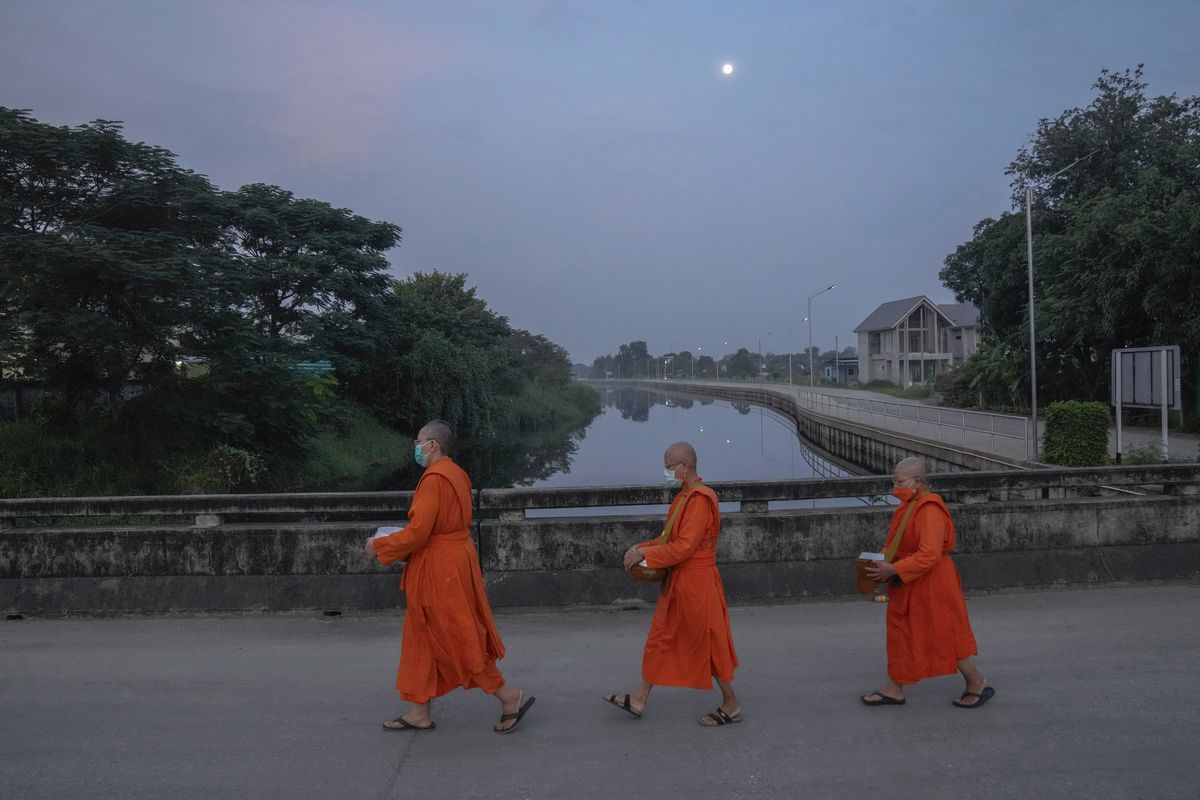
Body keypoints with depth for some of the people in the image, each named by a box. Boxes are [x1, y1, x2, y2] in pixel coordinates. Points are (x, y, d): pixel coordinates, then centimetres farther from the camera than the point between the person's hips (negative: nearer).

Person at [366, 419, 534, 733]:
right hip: (454, 561, 10)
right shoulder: (456, 474, 10)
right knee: (421, 638, 16)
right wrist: (395, 540, 17)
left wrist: (378, 546, -7)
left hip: (440, 571, -10)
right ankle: (419, 713, 25)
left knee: (459, 640, 0)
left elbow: (417, 533, -22)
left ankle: (510, 697, 9)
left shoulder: (434, 479, -20)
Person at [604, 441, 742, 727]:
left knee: (708, 644, 5)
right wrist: (642, 548, 1)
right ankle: (639, 700, 26)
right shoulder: (684, 497, 8)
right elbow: (671, 538, 14)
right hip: (678, 583, 10)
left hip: (696, 585, -10)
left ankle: (731, 705, 22)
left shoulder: (700, 499, -23)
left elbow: (684, 546, -26)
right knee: (660, 639, 15)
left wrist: (644, 554, -19)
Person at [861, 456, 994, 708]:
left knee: (945, 636, 5)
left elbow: (929, 555, -30)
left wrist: (893, 570, -28)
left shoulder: (929, 511, -24)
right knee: (901, 633, 14)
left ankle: (978, 685, 24)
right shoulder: (908, 506, 6)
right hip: (908, 587, 10)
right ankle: (894, 689, 24)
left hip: (930, 586, -10)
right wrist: (883, 560, 0)